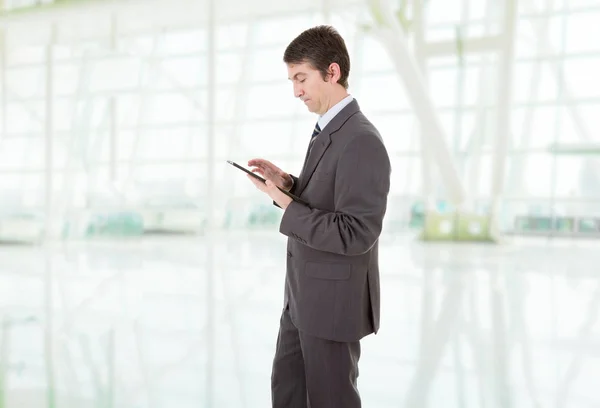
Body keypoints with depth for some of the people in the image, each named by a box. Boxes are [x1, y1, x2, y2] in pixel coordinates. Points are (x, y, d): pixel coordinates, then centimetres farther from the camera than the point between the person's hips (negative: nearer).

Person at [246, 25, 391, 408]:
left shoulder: (361, 141, -23)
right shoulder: (327, 131, 9)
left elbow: (354, 235, -27)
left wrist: (286, 205, -22)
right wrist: (289, 183, 0)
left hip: (334, 300, -10)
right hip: (304, 295, 10)